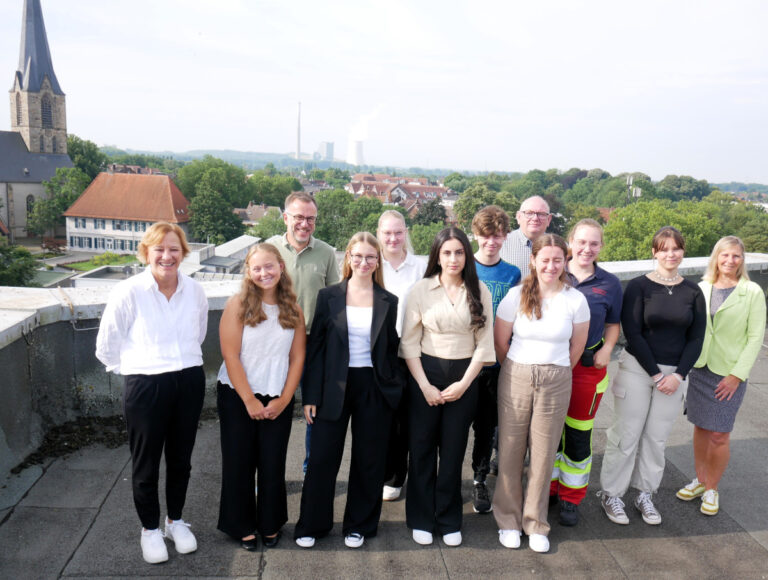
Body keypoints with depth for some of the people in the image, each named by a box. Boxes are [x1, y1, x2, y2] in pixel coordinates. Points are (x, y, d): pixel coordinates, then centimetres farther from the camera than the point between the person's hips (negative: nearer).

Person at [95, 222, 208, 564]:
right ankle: (150, 529, 35)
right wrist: (136, 369, 2)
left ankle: (176, 521, 41)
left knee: (180, 459, 19)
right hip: (145, 387, -3)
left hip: (189, 383, 3)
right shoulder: (128, 293, -13)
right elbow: (106, 347, -4)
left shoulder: (195, 292, -2)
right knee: (146, 464, 13)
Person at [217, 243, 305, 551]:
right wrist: (250, 401, -11)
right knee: (239, 463, 8)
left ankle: (270, 524, 28)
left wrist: (283, 400, -6)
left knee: (273, 465, 7)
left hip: (278, 401, 2)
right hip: (237, 398, -2)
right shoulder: (237, 304, -7)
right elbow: (230, 356, -11)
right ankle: (241, 526, 27)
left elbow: (297, 358, 2)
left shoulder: (293, 310, 2)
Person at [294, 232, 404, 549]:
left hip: (374, 389, 1)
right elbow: (315, 347, 0)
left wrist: (394, 387, 2)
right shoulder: (328, 296, 0)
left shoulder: (388, 302, 3)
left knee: (369, 460, 10)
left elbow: (391, 348, 8)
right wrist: (311, 396, -4)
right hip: (334, 388, -1)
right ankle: (311, 525, 24)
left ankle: (359, 525, 29)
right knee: (322, 458, 4)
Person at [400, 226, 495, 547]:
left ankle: (449, 521, 25)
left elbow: (484, 343, 1)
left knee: (453, 451, 8)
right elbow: (409, 342, -3)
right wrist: (425, 385, -8)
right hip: (425, 374, -1)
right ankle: (421, 519, 23)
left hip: (464, 377, 1)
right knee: (422, 448, 6)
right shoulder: (421, 290, -3)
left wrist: (464, 383, -7)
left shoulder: (480, 292, 1)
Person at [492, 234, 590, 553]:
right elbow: (500, 341, 4)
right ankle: (508, 520, 25)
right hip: (515, 378, 0)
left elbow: (577, 347, 8)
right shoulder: (516, 295, -4)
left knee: (543, 455, 8)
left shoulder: (575, 300, -2)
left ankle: (536, 524, 26)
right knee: (509, 451, 6)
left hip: (555, 383, 0)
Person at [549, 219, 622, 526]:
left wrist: (606, 350, -4)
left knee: (579, 432, 8)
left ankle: (571, 498, 25)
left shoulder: (609, 283, 3)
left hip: (588, 366, 0)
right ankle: (549, 487, 30)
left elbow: (613, 324, 13)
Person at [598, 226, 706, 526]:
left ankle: (645, 495, 27)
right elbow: (632, 333, -10)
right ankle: (611, 494, 16)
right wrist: (655, 374, -12)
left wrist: (677, 375, -8)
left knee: (657, 437, 10)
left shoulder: (693, 292, 6)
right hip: (637, 369, -3)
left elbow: (696, 338, 4)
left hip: (674, 374, 4)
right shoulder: (639, 286, -5)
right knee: (626, 434, 0)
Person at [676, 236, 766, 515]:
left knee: (719, 435, 0)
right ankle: (700, 480, 28)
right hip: (699, 368, 3)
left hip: (729, 373, -3)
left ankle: (712, 489, 19)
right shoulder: (701, 288, 5)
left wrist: (737, 374, -11)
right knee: (701, 428, 12)